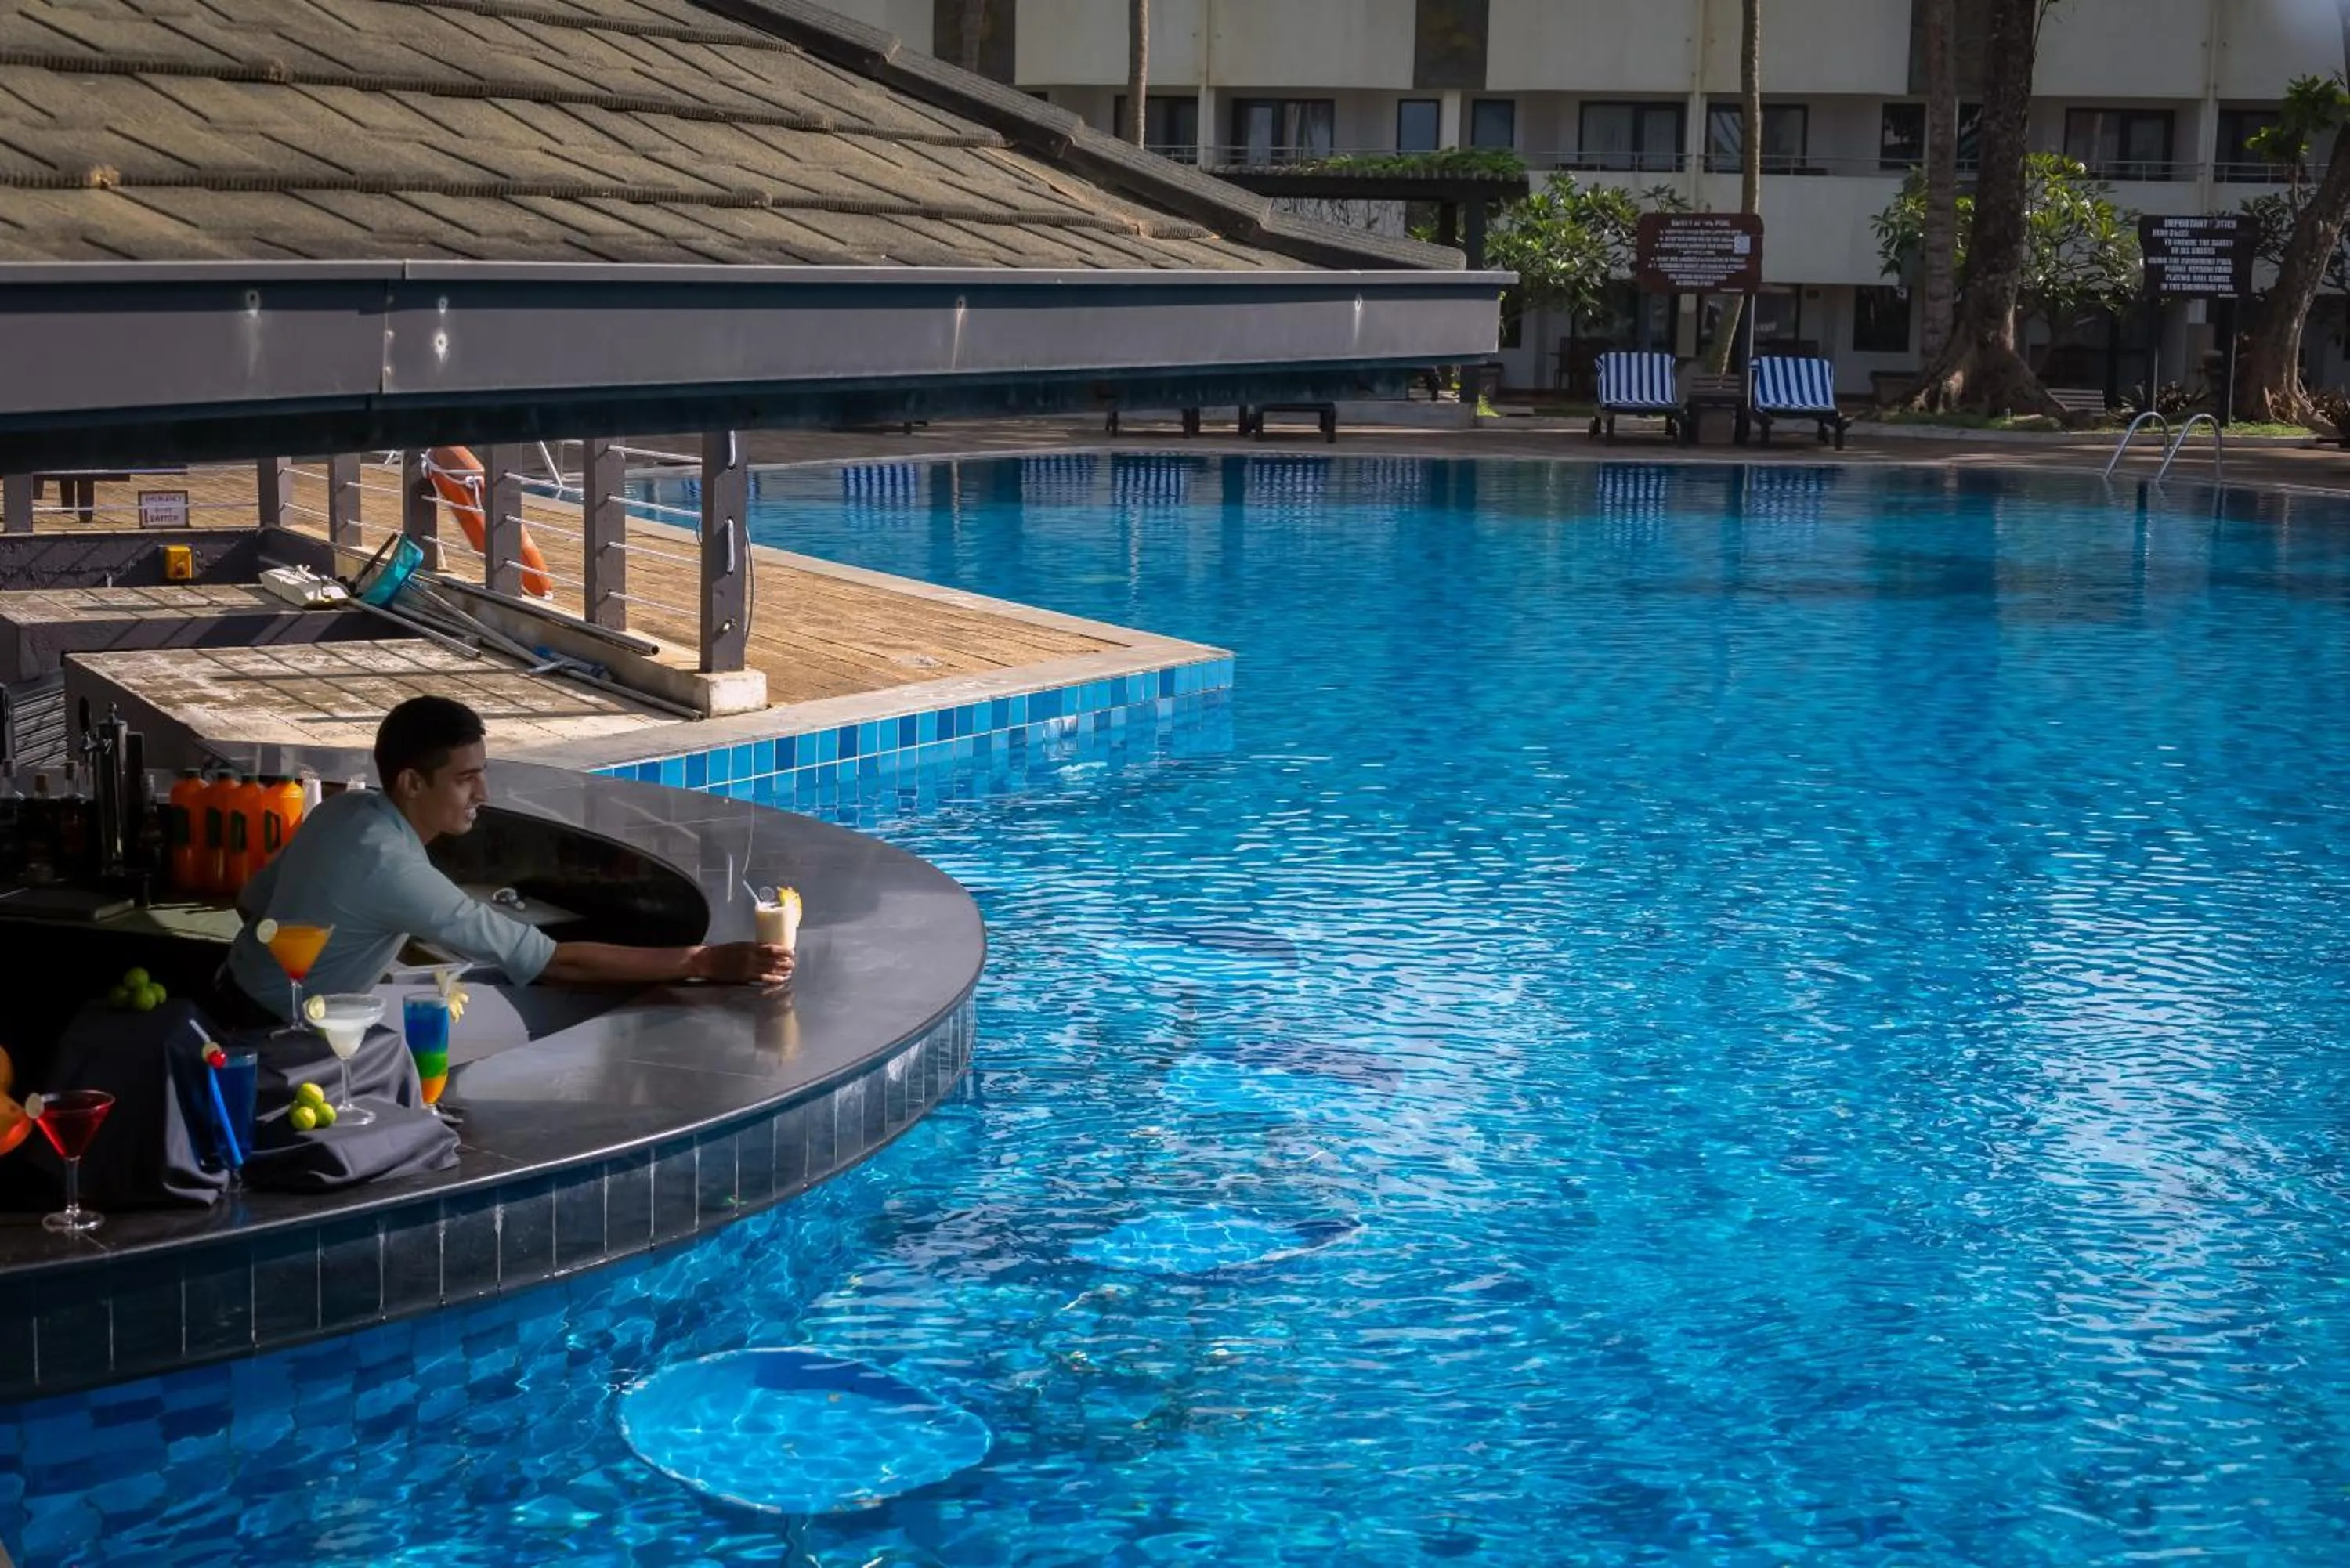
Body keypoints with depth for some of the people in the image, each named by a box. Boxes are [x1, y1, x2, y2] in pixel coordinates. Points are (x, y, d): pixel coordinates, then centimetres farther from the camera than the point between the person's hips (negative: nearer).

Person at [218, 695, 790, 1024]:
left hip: (242, 997, 9)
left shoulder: (344, 809, -6)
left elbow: (253, 902, 9)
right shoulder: (393, 869, -33)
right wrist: (705, 962, -36)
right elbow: (556, 963, -36)